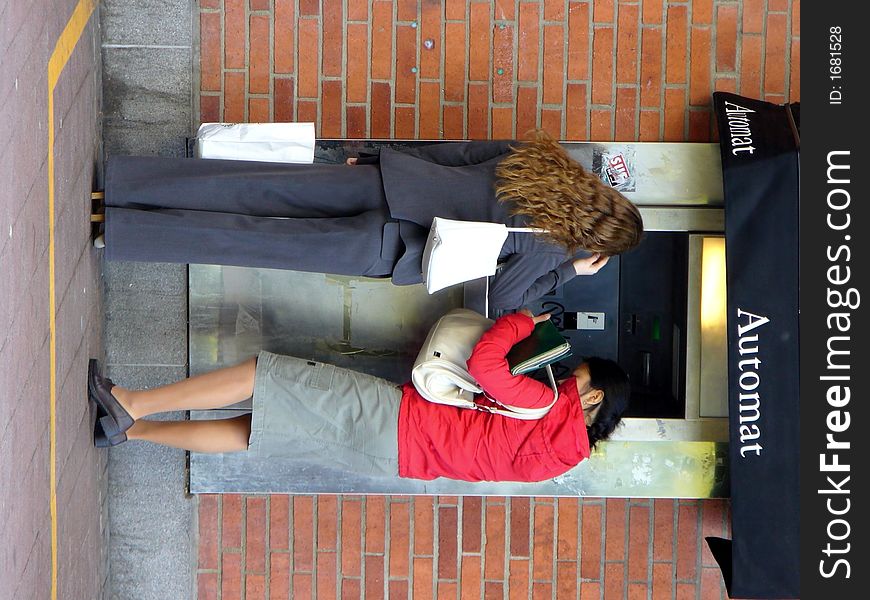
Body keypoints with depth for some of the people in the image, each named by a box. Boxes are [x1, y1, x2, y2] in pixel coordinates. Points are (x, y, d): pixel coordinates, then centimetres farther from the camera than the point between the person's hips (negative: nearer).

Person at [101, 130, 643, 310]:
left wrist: (384, 163, 25)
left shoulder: (544, 162, 12)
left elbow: (460, 151, 17)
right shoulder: (550, 244, -6)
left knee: (256, 188, 3)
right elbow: (500, 301, 1)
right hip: (390, 245, -6)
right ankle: (110, 232, -6)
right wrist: (569, 271, 11)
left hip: (392, 179, 6)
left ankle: (105, 179, 2)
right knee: (264, 240, -5)